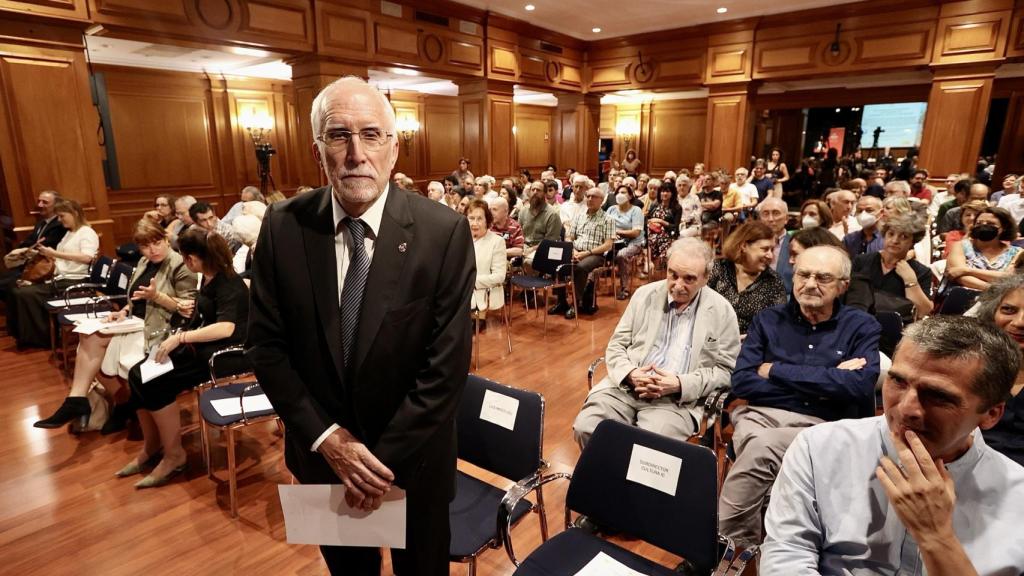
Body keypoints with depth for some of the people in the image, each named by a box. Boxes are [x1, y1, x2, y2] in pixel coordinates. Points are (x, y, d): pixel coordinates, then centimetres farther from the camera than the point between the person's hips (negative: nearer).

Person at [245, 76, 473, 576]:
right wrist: (326, 437, -12)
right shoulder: (283, 227, -11)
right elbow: (265, 344, -6)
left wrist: (386, 456, -16)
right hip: (321, 450, 2)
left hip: (414, 454, -2)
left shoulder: (444, 232, -18)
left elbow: (447, 363, -17)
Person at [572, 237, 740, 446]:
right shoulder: (644, 294, 6)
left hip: (677, 399, -2)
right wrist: (630, 374, -12)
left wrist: (680, 384, -13)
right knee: (585, 428, -20)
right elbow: (616, 345, 10)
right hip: (625, 385, 3)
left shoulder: (721, 311, 0)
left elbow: (726, 370, 3)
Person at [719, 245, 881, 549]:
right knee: (760, 445, -33)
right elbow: (741, 383, -2)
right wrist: (827, 381, -7)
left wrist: (776, 370, -8)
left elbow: (860, 385, -12)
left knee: (761, 447, -31)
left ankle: (724, 540, -12)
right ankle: (744, 548, -14)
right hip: (761, 416, 2)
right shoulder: (768, 320, 10)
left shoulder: (862, 326, 7)